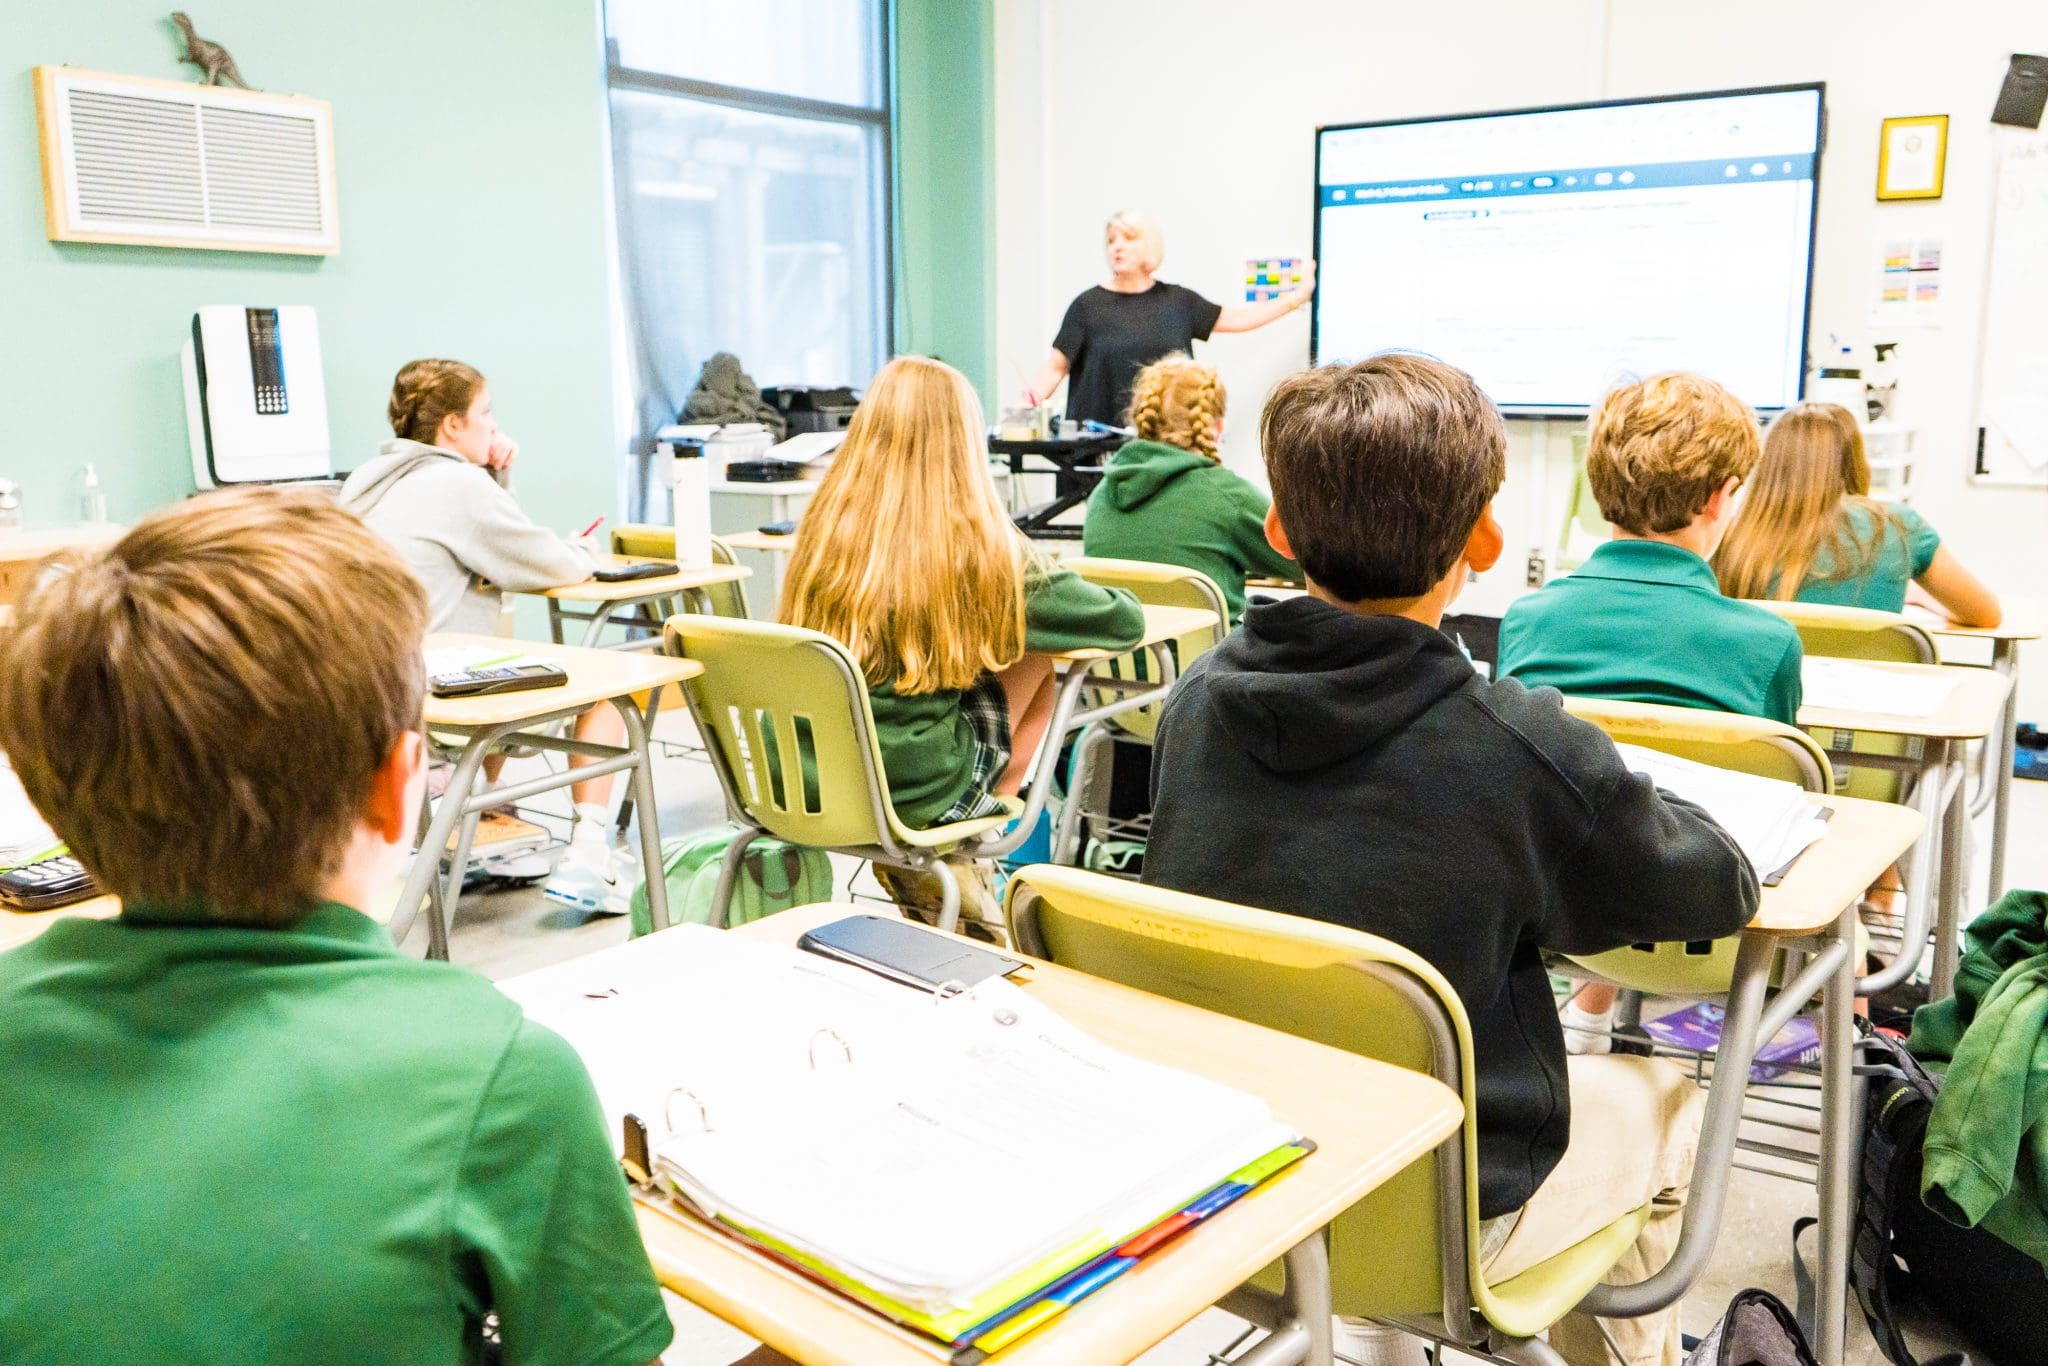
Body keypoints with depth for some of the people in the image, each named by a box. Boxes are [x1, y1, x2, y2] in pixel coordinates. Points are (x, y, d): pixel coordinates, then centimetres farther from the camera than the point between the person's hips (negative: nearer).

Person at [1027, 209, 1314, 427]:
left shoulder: (1177, 300, 12)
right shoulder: (1088, 304, 5)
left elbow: (1236, 318, 18)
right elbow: (1057, 365, 3)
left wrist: (1296, 297, 17)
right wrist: (1036, 395, -15)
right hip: (1101, 438, -2)